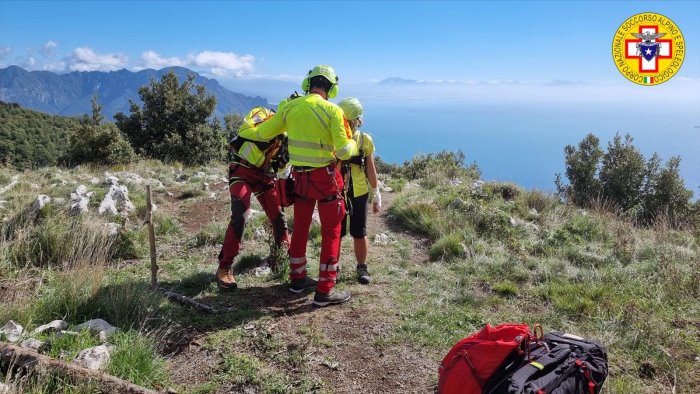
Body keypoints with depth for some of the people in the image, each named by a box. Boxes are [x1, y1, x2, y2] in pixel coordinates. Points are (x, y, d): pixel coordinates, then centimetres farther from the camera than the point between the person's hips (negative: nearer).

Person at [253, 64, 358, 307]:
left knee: (300, 228, 19)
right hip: (325, 178, -5)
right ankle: (324, 291, 8)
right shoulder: (332, 110, -14)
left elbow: (263, 134, 8)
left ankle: (297, 278, 32)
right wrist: (354, 144, 5)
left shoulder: (291, 107, 0)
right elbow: (344, 152, -18)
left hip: (300, 176, 5)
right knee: (331, 232, 6)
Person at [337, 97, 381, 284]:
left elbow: (370, 169, 4)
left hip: (359, 194, 1)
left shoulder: (365, 140, -4)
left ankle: (362, 267, 26)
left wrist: (377, 195, 7)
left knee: (359, 234, 9)